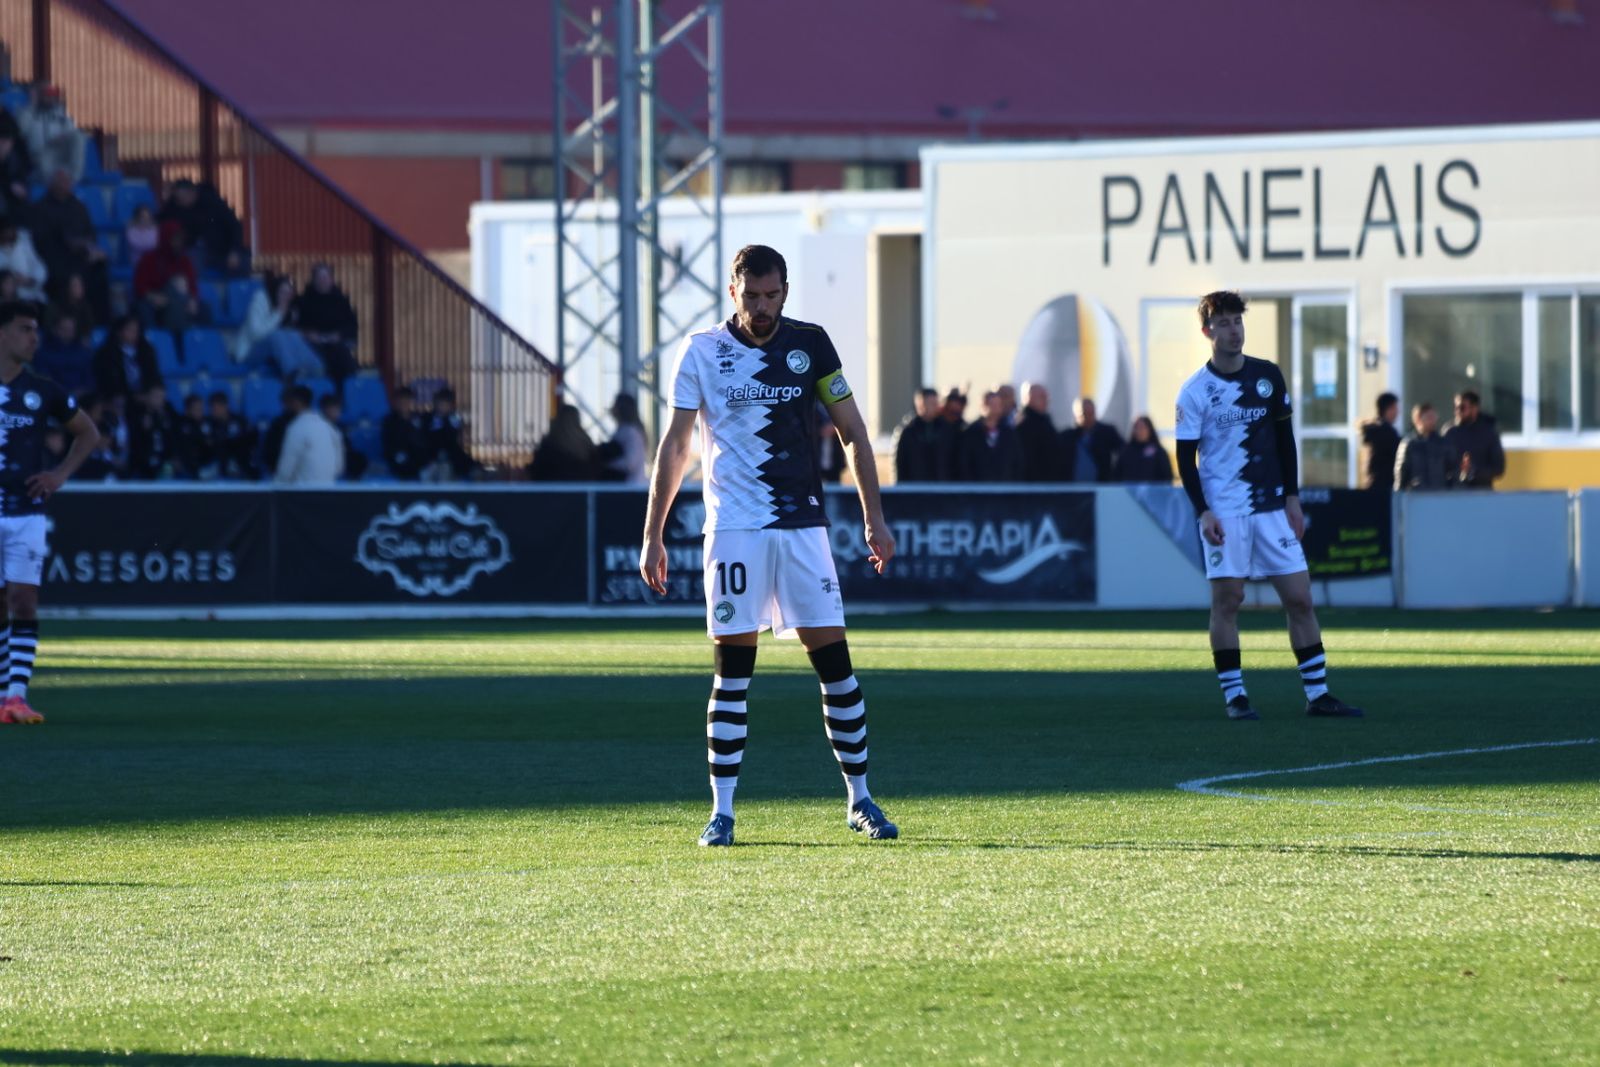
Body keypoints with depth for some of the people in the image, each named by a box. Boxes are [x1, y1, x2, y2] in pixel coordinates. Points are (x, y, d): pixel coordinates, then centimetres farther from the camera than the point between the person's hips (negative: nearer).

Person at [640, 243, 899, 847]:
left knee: (835, 662, 0)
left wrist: (874, 517, 6)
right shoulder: (702, 352, 1)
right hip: (733, 527, -2)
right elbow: (675, 446, 5)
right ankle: (722, 812, 2)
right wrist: (653, 535, 2)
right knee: (732, 672, -3)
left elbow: (852, 432, 11)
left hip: (803, 526, 2)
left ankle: (859, 800, 10)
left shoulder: (810, 345, 5)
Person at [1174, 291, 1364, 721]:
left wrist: (1292, 498, 9)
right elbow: (1185, 458, -3)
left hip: (1271, 507, 4)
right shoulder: (1195, 391, -3)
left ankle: (1318, 694, 4)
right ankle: (1234, 694, 3)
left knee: (1299, 598, 1)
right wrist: (1203, 512, -13)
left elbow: (1285, 440, 14)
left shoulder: (1268, 376, 8)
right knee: (1227, 599, -5)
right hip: (1224, 511, -4)